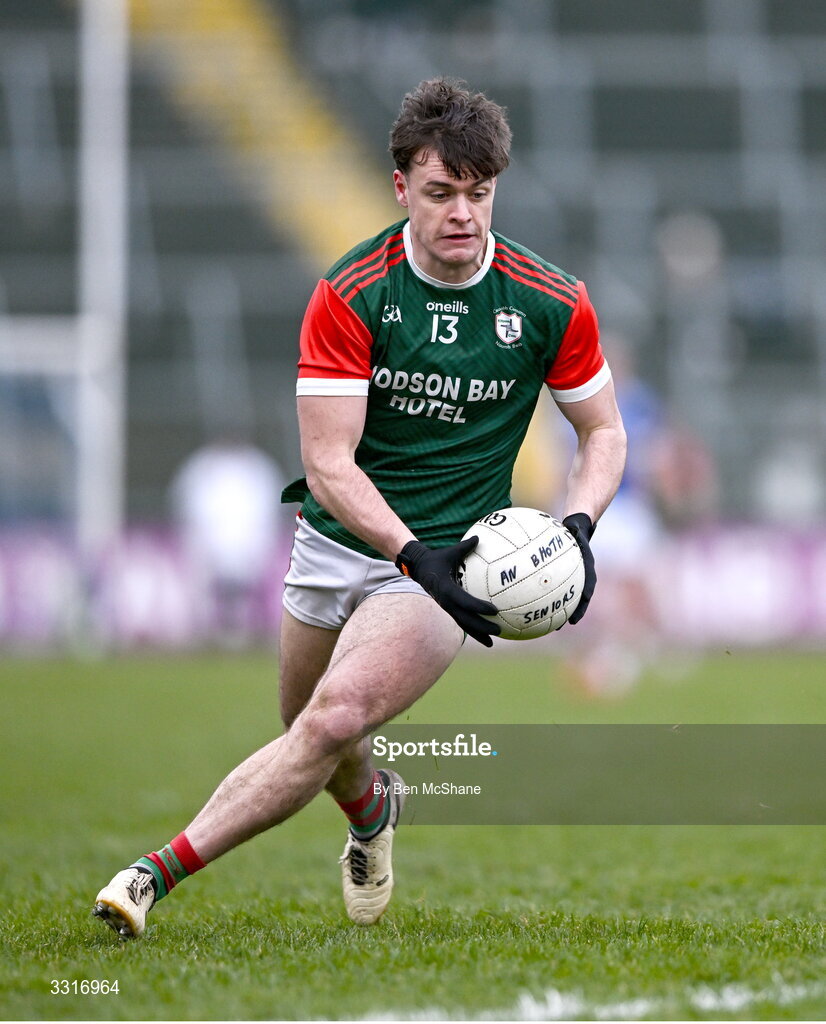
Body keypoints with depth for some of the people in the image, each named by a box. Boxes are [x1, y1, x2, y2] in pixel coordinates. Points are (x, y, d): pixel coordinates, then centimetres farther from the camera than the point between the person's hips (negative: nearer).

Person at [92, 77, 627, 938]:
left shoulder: (550, 304, -9)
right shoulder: (348, 294, -13)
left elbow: (602, 429, 6)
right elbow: (328, 461, -16)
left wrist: (578, 526, -14)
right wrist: (413, 551, -31)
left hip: (442, 563, -2)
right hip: (338, 538, 2)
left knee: (334, 719, -23)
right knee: (309, 731, 16)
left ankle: (159, 874, -21)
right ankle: (371, 805, 53)